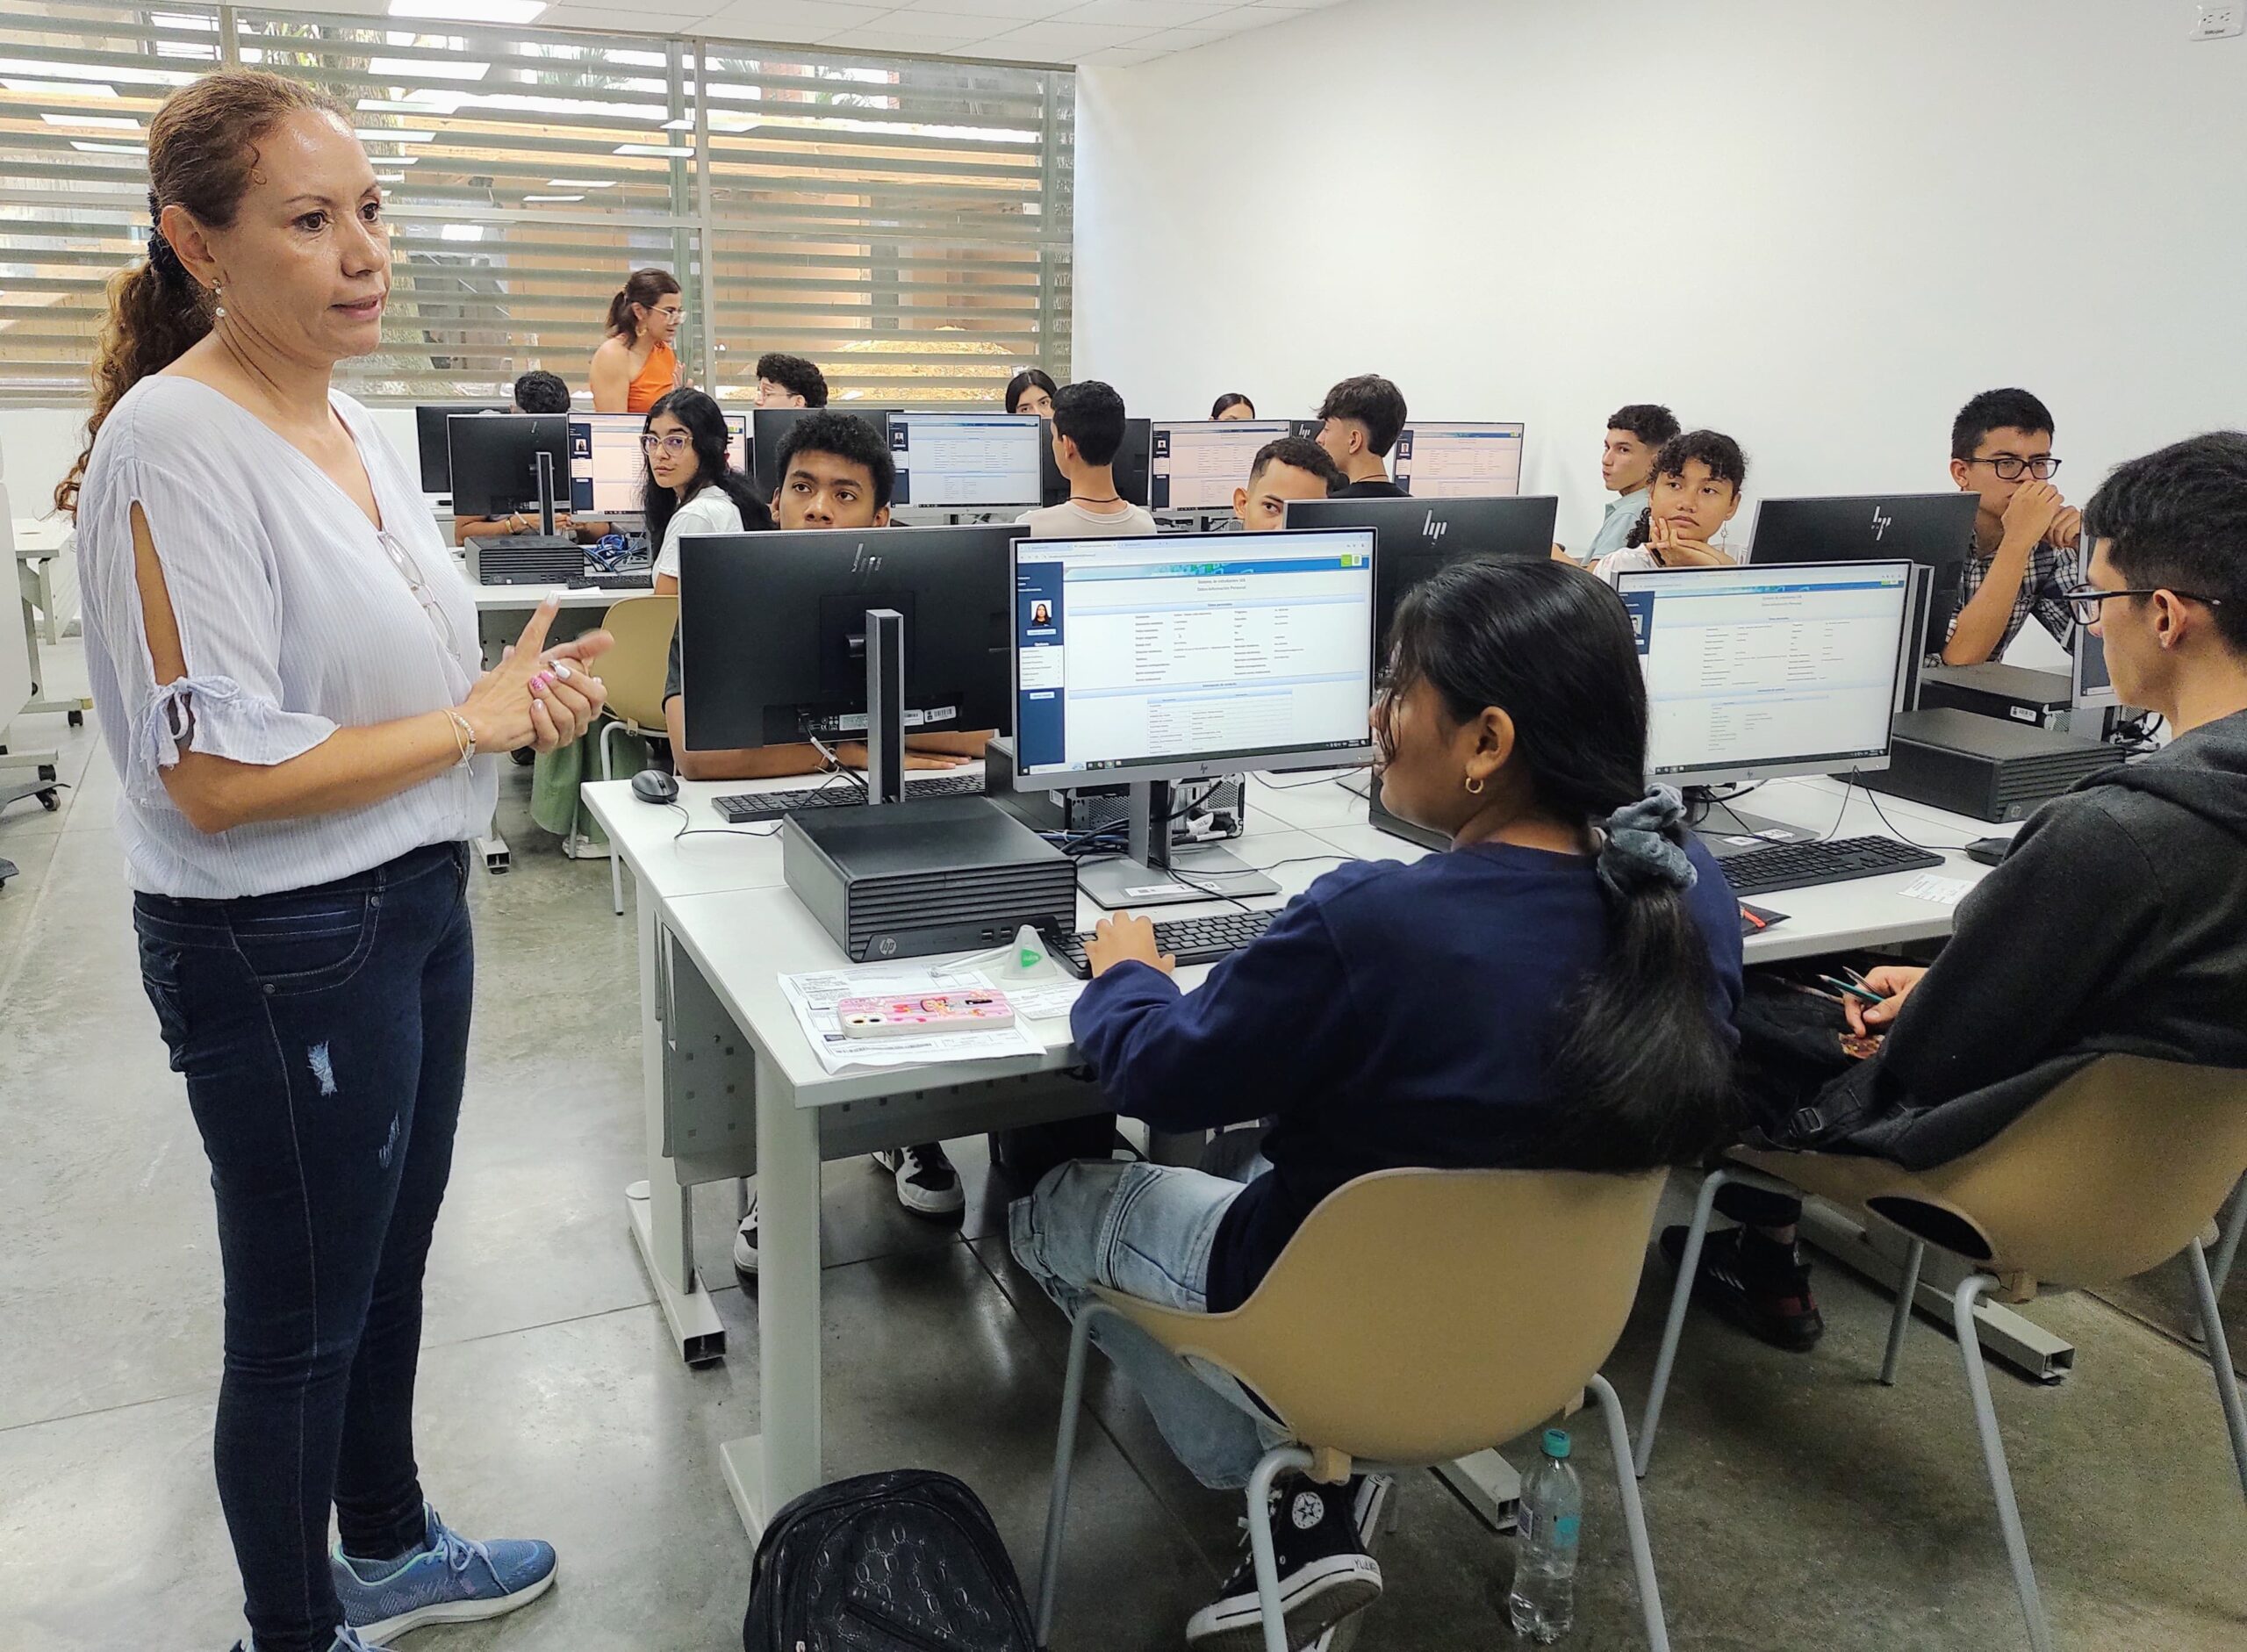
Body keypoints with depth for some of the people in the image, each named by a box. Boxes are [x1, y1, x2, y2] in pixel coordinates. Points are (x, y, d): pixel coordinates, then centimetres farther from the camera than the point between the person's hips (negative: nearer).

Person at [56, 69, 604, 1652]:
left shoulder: (360, 428, 6)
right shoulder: (175, 443, -21)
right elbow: (217, 776, -25)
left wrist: (525, 687, -2)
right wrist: (476, 721, -17)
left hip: (418, 899, 9)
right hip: (283, 945, -8)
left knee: (388, 1266, 24)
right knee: (303, 1321, 11)